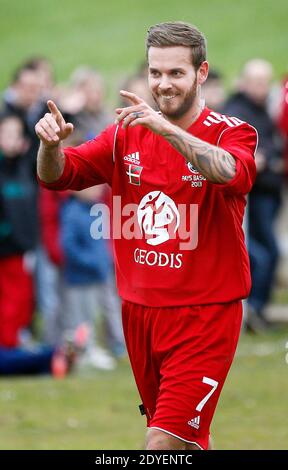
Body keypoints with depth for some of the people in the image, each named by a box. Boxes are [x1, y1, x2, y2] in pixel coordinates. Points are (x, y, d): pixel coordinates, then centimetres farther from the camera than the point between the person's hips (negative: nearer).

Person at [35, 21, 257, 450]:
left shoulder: (232, 133, -8)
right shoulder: (128, 133, 6)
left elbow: (231, 172, -31)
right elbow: (57, 176, 0)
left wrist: (165, 129, -44)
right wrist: (51, 144, -24)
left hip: (203, 315, -5)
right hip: (139, 312, 5)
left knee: (162, 445, -14)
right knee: (188, 439, 18)